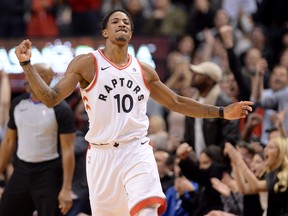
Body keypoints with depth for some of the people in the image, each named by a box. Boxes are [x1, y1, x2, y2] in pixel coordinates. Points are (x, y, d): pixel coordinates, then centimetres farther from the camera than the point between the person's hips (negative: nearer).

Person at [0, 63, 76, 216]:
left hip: (48, 174, -5)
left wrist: (67, 188, -17)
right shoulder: (18, 104, 7)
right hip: (21, 172, 6)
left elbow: (68, 150, -12)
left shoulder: (60, 109, -10)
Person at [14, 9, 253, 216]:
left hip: (137, 152, 1)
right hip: (102, 155, -1)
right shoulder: (86, 64, 0)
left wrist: (222, 113, 19)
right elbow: (51, 99, -5)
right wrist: (27, 64, -17)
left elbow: (176, 103, 22)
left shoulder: (144, 71, 11)